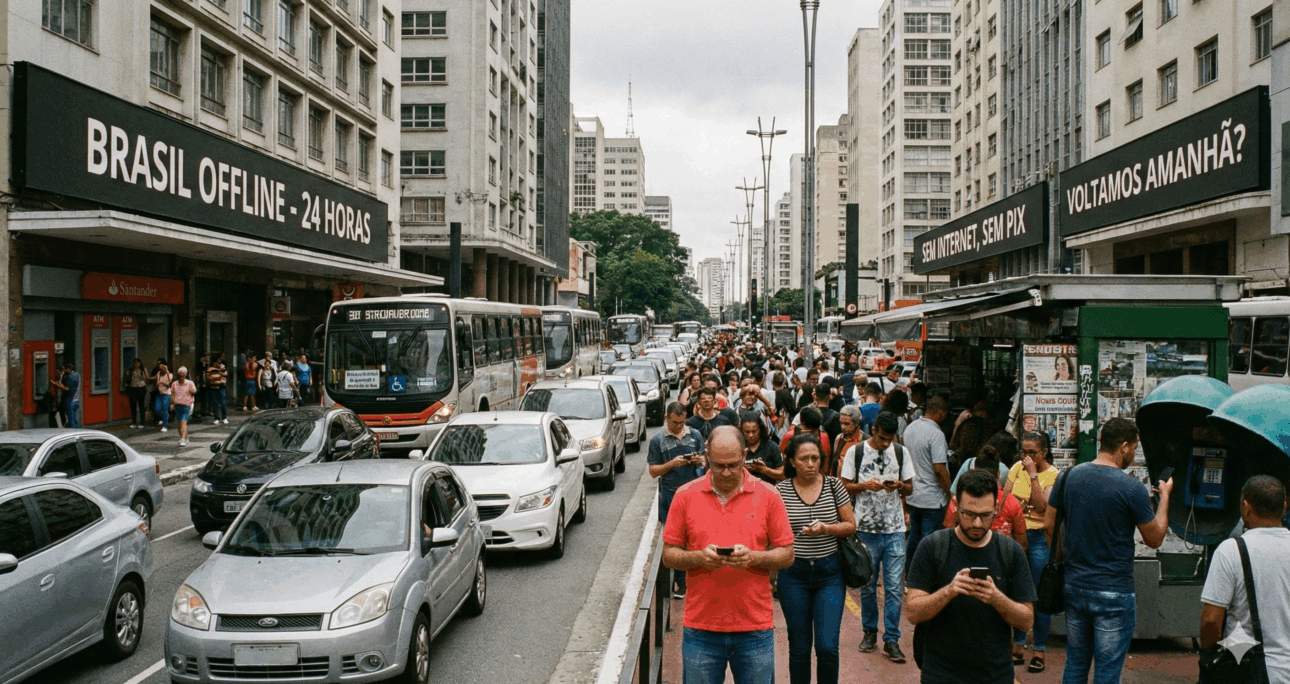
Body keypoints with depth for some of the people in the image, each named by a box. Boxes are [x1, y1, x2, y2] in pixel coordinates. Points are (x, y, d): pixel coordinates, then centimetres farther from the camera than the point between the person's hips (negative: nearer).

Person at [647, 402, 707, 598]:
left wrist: (699, 460, -7)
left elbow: (705, 460, 17)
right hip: (671, 495, -2)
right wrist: (672, 464, -15)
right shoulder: (657, 440, 0)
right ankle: (679, 582, 13)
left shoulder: (695, 435, 8)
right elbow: (653, 471, 1)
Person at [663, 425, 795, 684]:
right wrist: (699, 557, -15)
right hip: (701, 626, 0)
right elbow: (668, 555, 4)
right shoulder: (686, 496, 1)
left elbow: (787, 555, 3)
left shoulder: (768, 495, 1)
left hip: (755, 626, 0)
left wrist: (753, 557, -16)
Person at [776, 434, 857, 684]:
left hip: (830, 572, 0)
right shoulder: (781, 490, -4)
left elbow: (851, 525, 2)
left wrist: (826, 528, -15)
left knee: (827, 647, -7)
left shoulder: (833, 485, -1)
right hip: (793, 573, 0)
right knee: (799, 647, 8)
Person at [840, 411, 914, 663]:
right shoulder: (855, 452, 0)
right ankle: (870, 631, 25)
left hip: (895, 529, 1)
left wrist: (899, 486, -11)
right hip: (866, 529, -1)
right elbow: (844, 486, 2)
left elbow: (910, 488, 11)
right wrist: (865, 485, -16)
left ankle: (891, 640, 6)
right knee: (867, 585, 8)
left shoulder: (901, 452, 6)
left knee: (894, 587, -3)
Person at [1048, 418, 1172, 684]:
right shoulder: (1132, 488, -15)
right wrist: (1164, 495, 9)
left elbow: (1049, 524, 8)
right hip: (1113, 593, -5)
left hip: (1074, 587, 5)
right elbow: (1155, 539, -3)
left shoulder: (1069, 477, 1)